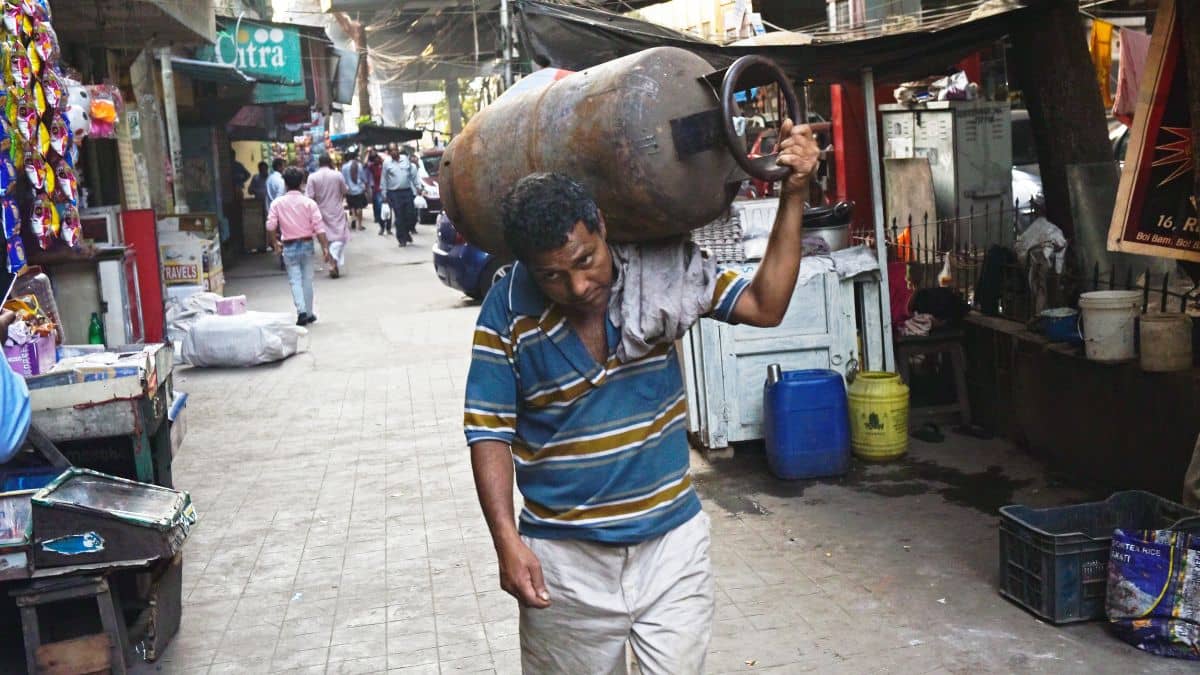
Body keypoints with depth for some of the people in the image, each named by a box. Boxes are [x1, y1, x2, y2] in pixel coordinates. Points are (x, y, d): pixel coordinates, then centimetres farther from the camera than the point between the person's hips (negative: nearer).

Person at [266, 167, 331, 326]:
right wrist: (325, 248, -8)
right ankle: (308, 313, 18)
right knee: (307, 279, 11)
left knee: (295, 280, 4)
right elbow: (319, 227, -11)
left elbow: (271, 226, -10)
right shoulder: (309, 203, -6)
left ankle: (301, 311, -15)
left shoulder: (277, 203, -5)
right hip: (306, 244, 1)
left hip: (289, 246, -1)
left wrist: (275, 243, 6)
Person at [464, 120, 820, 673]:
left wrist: (793, 194, -15)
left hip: (672, 541, 1)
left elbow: (765, 305, -6)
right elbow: (489, 432, -7)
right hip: (564, 558, -1)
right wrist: (507, 541, -16)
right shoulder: (508, 311, -12)